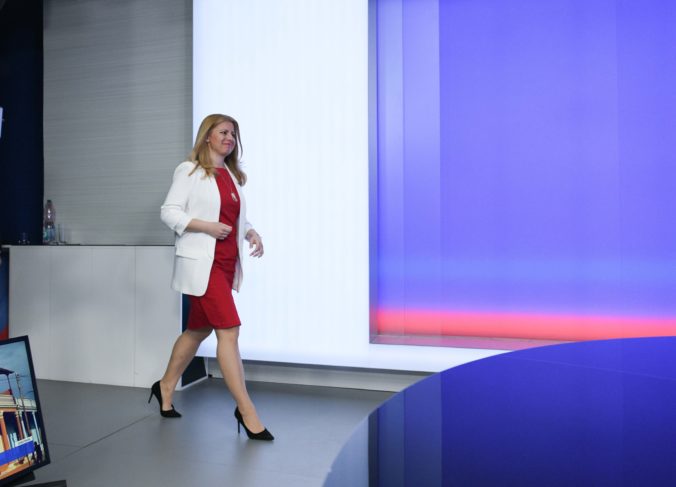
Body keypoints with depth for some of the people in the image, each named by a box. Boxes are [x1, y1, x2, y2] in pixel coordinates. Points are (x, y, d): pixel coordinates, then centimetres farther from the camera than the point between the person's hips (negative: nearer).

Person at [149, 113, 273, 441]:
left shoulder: (233, 176, 18)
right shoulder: (189, 170, -1)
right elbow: (169, 212, -6)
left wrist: (251, 233, 0)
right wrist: (206, 226, -17)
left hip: (227, 264, 8)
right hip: (201, 263, -8)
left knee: (198, 330, 17)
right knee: (228, 330, -12)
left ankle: (165, 388, 37)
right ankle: (246, 411, -5)